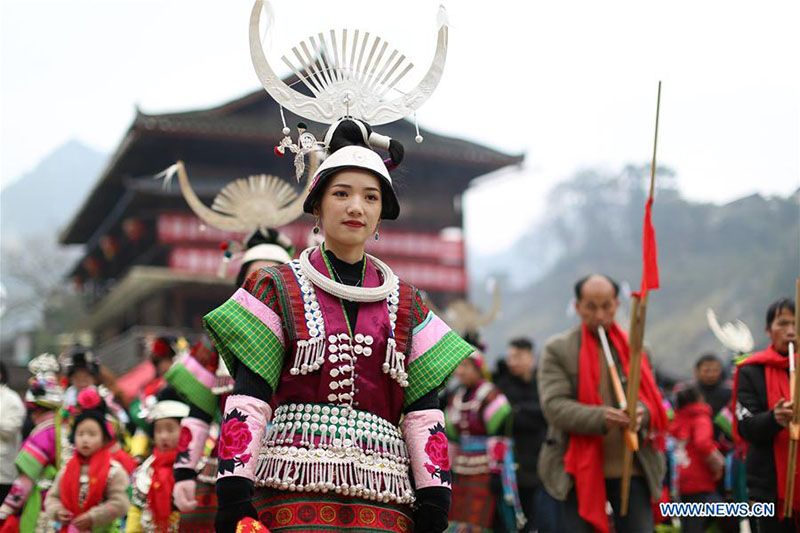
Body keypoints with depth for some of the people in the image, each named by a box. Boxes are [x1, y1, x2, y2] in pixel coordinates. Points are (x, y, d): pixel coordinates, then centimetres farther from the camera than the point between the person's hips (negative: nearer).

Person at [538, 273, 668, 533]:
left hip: (632, 469, 2)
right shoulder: (557, 349, 2)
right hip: (581, 471, -2)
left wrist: (642, 411, -18)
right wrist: (600, 418, -26)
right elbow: (554, 406, -9)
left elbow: (653, 398, 9)